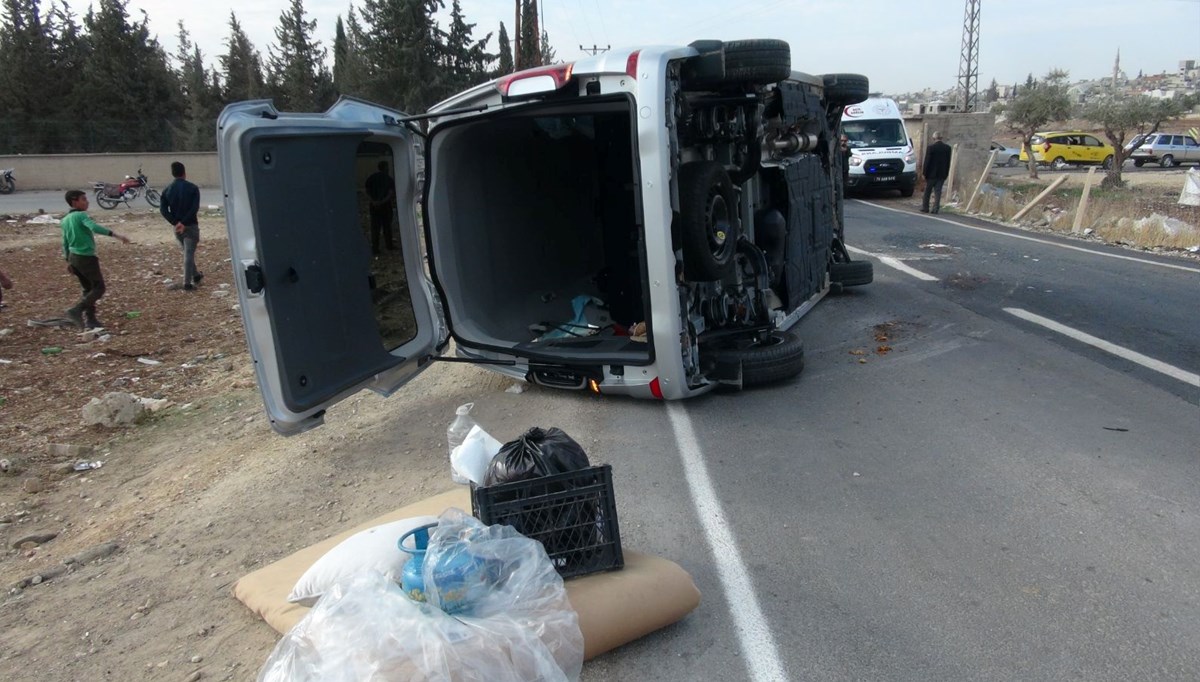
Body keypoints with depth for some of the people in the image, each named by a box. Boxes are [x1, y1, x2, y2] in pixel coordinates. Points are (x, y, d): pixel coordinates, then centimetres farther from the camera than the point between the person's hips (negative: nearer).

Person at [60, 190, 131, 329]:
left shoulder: (65, 220, 12)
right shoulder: (81, 215, -13)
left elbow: (65, 243, 17)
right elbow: (95, 227, -33)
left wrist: (68, 261, 24)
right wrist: (116, 235, -40)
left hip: (74, 257, 9)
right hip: (86, 258, -9)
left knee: (88, 289, 16)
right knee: (99, 287, -2)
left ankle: (90, 319, 14)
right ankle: (76, 310, -11)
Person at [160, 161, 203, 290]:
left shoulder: (167, 190, 4)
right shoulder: (192, 188, -8)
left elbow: (163, 210, -5)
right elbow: (195, 208, -18)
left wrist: (176, 223, -9)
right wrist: (184, 223, -17)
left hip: (177, 227, 4)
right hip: (190, 226, -4)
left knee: (187, 252, 21)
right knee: (189, 254, -3)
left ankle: (196, 276, 35)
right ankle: (187, 283, -5)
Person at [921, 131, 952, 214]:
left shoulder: (931, 147, -11)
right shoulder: (947, 148, 2)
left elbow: (927, 161, -9)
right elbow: (948, 162, 5)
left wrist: (925, 174, -2)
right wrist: (946, 174, 12)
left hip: (931, 174, -3)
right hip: (942, 174, 3)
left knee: (927, 191, 9)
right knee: (938, 192, 4)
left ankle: (925, 208, 12)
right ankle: (935, 209, -1)